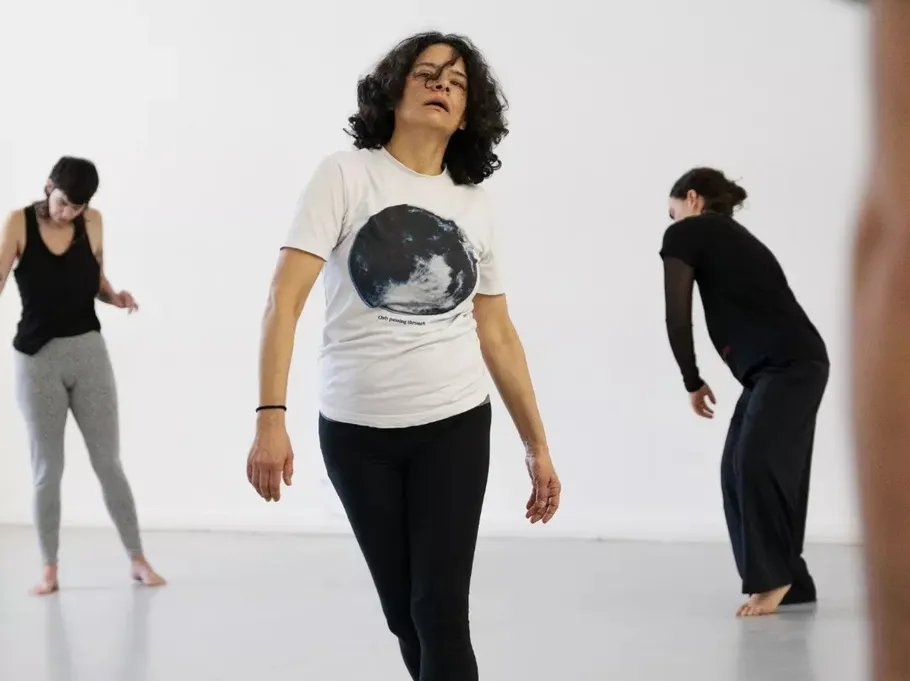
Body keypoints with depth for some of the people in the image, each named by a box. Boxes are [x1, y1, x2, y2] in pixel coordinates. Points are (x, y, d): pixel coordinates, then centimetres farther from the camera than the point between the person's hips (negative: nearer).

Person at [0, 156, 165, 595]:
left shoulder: (93, 223, 1)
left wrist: (115, 297, -8)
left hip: (88, 352, 2)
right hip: (37, 357, -1)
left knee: (108, 462, 3)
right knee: (47, 469, 3)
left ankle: (137, 559, 11)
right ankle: (49, 569, 12)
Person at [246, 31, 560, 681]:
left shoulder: (474, 204, 6)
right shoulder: (346, 175, -4)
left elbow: (498, 335, 13)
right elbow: (284, 300, -12)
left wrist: (538, 445, 11)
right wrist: (271, 417, -23)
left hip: (455, 426, 1)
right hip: (356, 429, -1)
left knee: (441, 613, -8)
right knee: (405, 615, 9)